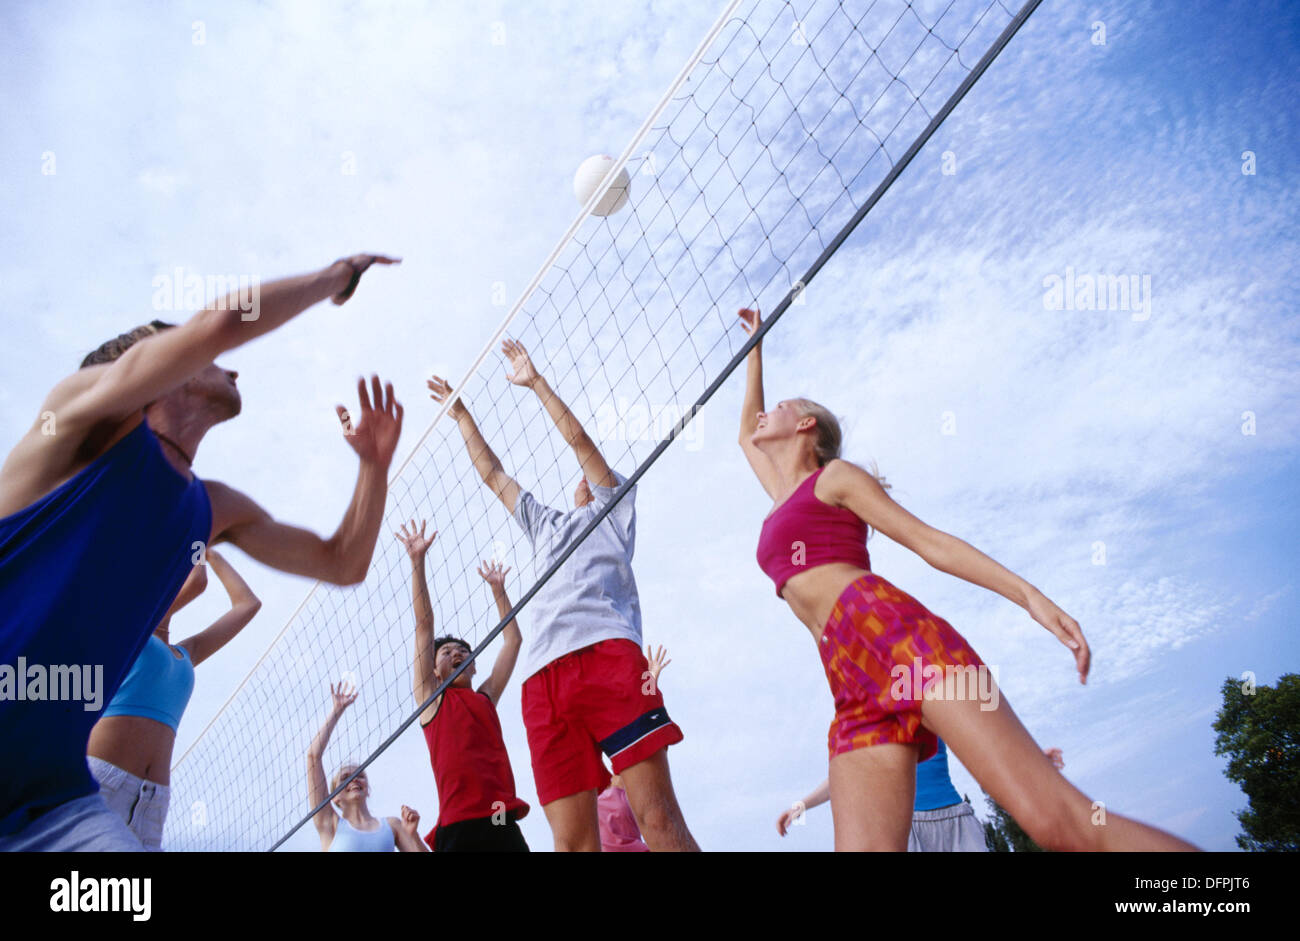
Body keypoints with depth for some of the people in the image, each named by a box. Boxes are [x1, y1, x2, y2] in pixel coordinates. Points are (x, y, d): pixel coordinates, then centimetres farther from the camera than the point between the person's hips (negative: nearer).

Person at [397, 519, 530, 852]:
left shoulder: (485, 697, 22)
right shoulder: (430, 697, 14)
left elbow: (513, 640, 27)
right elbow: (424, 626, 10)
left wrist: (497, 588, 30)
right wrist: (417, 561, 8)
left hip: (505, 822, 4)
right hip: (460, 826, -4)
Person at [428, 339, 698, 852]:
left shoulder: (614, 508, 25)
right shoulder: (545, 524, 39)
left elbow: (578, 438, 20)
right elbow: (491, 473, 45)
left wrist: (536, 382, 27)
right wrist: (460, 411, 49)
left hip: (606, 651, -4)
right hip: (544, 675, 5)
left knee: (659, 819, -16)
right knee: (573, 841, -7)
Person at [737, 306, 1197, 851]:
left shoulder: (833, 475, 15)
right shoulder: (783, 502, 34)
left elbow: (929, 540, 6)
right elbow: (745, 435, 49)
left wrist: (1029, 594, -5)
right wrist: (755, 345, 57)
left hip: (890, 631, -6)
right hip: (853, 682, 6)